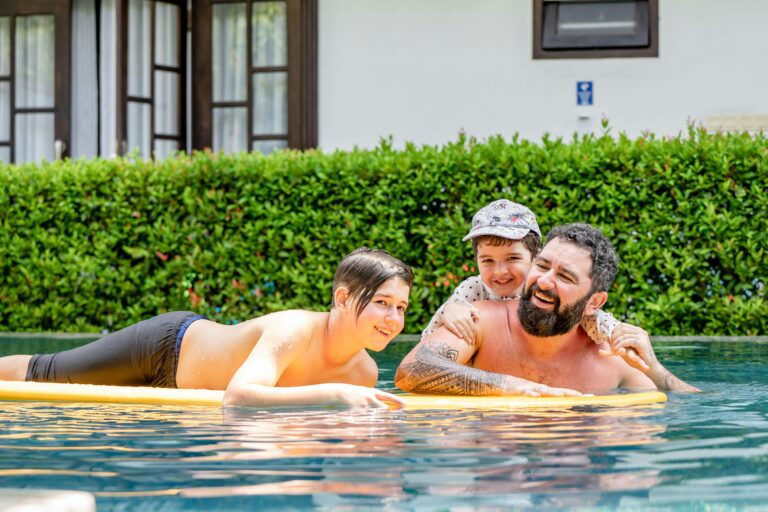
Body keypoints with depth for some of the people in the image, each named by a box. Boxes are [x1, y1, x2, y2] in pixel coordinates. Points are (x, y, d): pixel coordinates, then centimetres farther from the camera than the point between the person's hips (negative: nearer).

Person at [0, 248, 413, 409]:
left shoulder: (363, 373, -21)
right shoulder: (293, 331, -41)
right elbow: (238, 395, -56)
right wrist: (334, 392, -58)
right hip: (168, 343, -6)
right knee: (40, 376, 15)